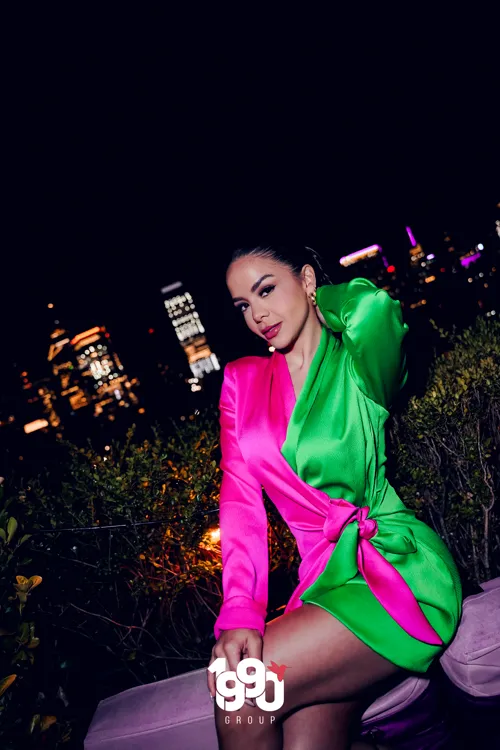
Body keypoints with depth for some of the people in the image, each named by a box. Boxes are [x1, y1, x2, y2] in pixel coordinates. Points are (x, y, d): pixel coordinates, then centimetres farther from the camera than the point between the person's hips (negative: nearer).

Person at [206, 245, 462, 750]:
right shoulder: (241, 381, 9)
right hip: (326, 575, 4)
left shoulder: (358, 362, -2)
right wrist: (240, 611, -12)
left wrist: (324, 302, -4)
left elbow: (374, 307, -27)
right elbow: (241, 498, 0)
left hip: (396, 573, -4)